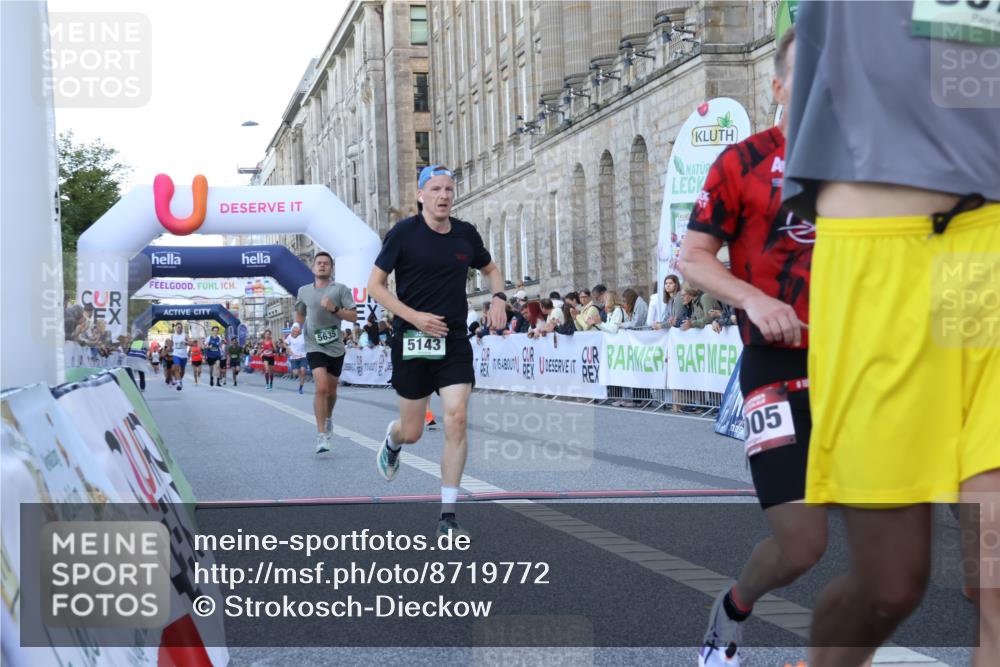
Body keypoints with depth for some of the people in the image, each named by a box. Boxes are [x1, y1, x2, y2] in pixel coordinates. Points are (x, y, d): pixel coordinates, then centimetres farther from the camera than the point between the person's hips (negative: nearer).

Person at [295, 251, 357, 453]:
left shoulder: (340, 289, -1)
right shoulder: (304, 291, 7)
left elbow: (353, 316, -5)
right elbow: (300, 314, 24)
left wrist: (334, 309, -19)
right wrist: (297, 327, 4)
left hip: (336, 347, 1)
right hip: (314, 346, -1)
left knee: (331, 389, 16)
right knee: (321, 387, -18)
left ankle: (328, 418, 47)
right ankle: (321, 436, -17)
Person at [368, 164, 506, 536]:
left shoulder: (465, 234, 5)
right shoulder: (403, 233, -6)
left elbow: (491, 269, 23)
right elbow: (375, 285, -5)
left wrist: (499, 298, 2)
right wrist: (415, 316, -16)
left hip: (454, 341, 2)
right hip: (412, 341, -2)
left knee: (457, 418, -12)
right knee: (412, 431, 5)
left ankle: (448, 514, -3)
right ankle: (392, 440, 47)